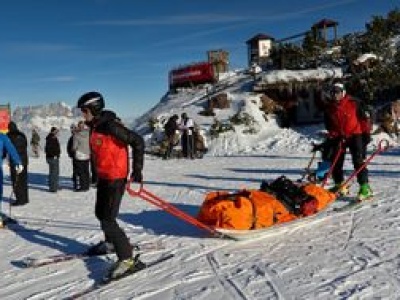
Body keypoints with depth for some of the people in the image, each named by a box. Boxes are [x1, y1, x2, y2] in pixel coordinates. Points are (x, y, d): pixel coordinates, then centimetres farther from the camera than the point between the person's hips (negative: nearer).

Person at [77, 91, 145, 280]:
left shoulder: (110, 126, -20)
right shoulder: (95, 127, 7)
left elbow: (138, 141, -20)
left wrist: (137, 170, -19)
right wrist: (97, 173, 24)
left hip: (116, 178, -10)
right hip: (103, 177, 10)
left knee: (108, 220, -13)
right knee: (101, 213, 24)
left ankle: (128, 258, -6)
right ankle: (111, 243, 46)